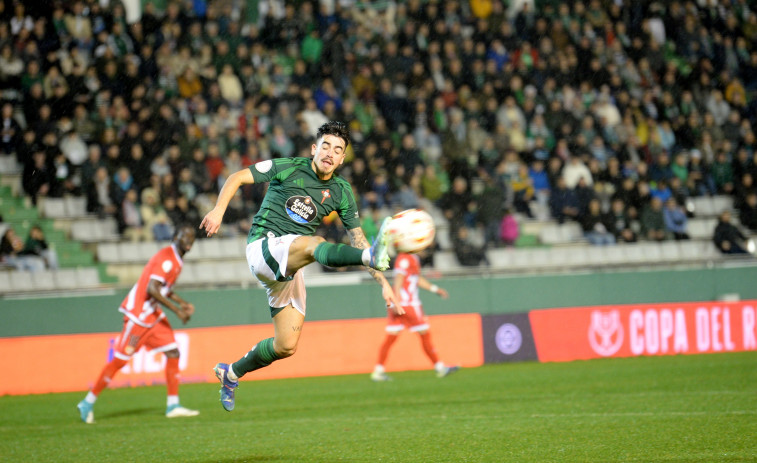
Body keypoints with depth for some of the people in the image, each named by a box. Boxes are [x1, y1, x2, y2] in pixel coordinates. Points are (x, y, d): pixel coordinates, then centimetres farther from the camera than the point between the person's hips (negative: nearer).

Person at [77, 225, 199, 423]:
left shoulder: (176, 261, 13)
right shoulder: (166, 258, -19)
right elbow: (151, 289, -27)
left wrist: (182, 303, 17)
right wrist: (176, 310, -24)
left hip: (153, 315, 10)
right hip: (138, 313, -10)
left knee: (173, 353, 3)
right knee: (120, 359, -6)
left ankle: (173, 405, 7)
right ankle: (88, 402, 3)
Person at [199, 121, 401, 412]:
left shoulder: (341, 193, 8)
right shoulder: (288, 168, -3)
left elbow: (358, 239, 10)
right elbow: (238, 177, -1)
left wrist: (383, 283, 3)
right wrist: (219, 209, -18)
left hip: (290, 269, 6)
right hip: (263, 246, -6)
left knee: (287, 346, 1)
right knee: (314, 244, -37)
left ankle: (232, 373, 27)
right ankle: (372, 256, -67)